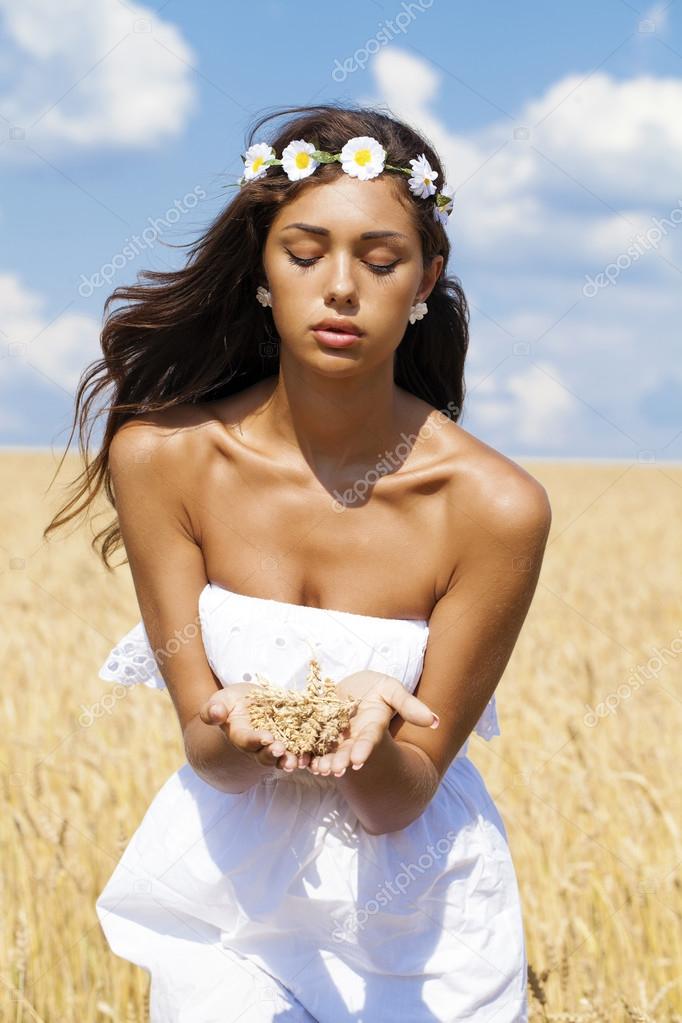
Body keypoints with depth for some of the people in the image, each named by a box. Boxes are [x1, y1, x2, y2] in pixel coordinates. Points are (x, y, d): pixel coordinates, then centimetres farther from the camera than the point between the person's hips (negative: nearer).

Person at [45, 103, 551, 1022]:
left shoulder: (494, 505, -20)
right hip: (228, 888, 1)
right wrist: (243, 734, -36)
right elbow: (208, 755, -13)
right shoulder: (161, 456, -16)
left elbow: (398, 803, -16)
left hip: (420, 917, 0)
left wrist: (366, 729, -37)